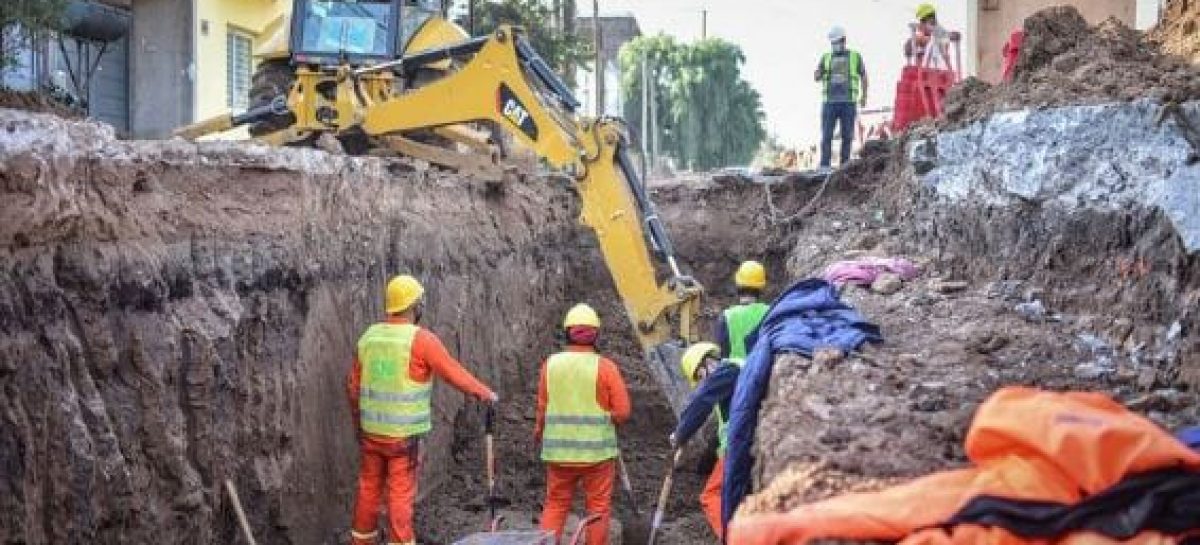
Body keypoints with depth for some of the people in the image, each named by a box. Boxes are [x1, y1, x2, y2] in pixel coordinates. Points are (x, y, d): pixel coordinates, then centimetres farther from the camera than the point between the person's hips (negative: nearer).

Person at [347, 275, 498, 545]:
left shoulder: (369, 337, 4)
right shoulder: (421, 339, -14)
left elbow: (354, 388, 10)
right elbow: (456, 374, -9)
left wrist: (358, 424, 23)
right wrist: (487, 394, 7)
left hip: (371, 430, 6)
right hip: (404, 434, -6)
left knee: (369, 491, 14)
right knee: (400, 496, 0)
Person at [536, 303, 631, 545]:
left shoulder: (551, 364, -2)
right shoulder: (605, 367, -8)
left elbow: (543, 408, 3)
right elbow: (623, 412, -10)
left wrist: (540, 430, 21)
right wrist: (603, 418, 9)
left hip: (559, 450, 2)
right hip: (597, 450, -2)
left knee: (555, 504, 13)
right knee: (598, 508, 8)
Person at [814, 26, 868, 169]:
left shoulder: (855, 56, 11)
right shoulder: (826, 57, 14)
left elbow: (863, 77, 14)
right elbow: (816, 77, 9)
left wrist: (864, 96, 4)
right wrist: (819, 72, -15)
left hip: (848, 102, -1)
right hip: (830, 102, 1)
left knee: (847, 136, 0)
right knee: (826, 135, -5)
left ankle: (845, 165, 5)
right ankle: (824, 165, -5)